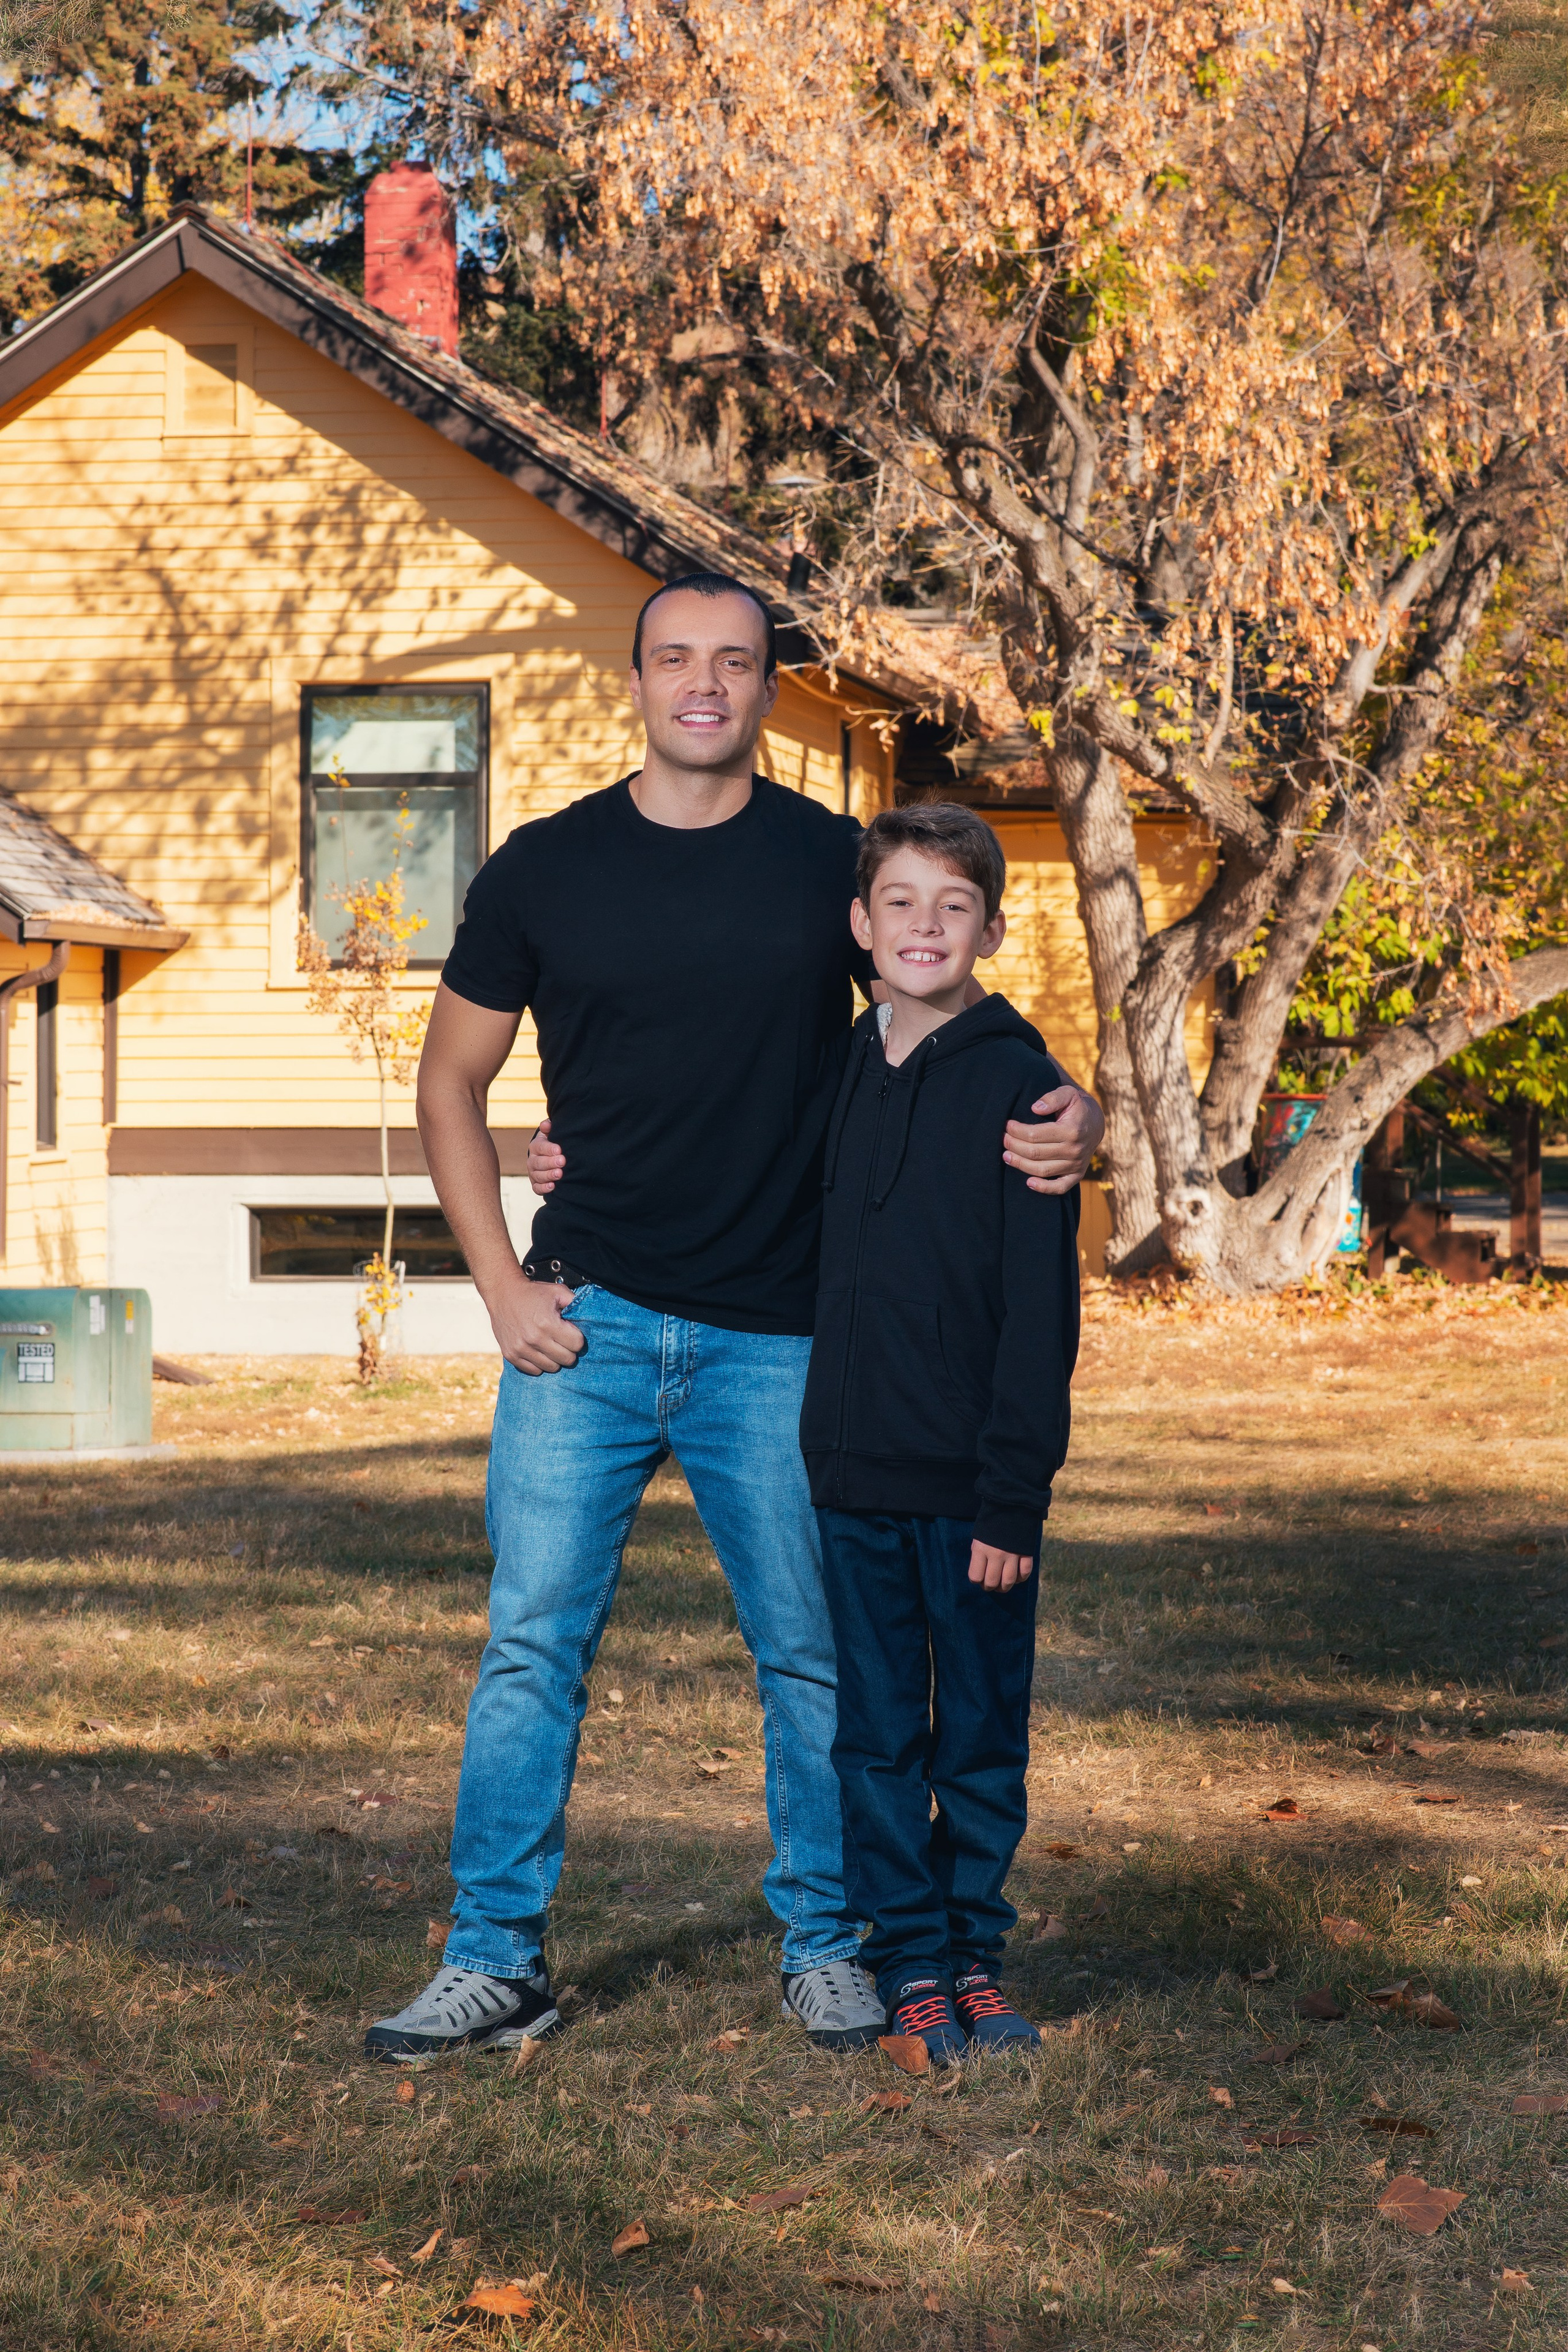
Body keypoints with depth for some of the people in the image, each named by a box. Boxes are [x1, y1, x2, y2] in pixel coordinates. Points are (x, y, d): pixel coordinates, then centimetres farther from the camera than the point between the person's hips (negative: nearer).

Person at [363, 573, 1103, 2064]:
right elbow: (452, 1078, 10)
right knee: (532, 1642, -2)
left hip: (774, 1339, 0)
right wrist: (501, 1284, 0)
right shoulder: (543, 869, 3)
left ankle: (824, 1944, 21)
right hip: (586, 1323, 0)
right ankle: (496, 1960, 8)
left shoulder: (837, 865, 2)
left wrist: (1064, 1123, -12)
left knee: (812, 1655, 6)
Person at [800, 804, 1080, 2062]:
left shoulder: (1019, 1083, -6)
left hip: (974, 1484, -3)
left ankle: (978, 1951, 20)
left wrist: (1014, 1494, -14)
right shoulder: (836, 1074, 8)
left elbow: (1041, 1308, -9)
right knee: (879, 1735, 8)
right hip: (855, 1475, 4)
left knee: (984, 1735, 6)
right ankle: (910, 1959, 18)